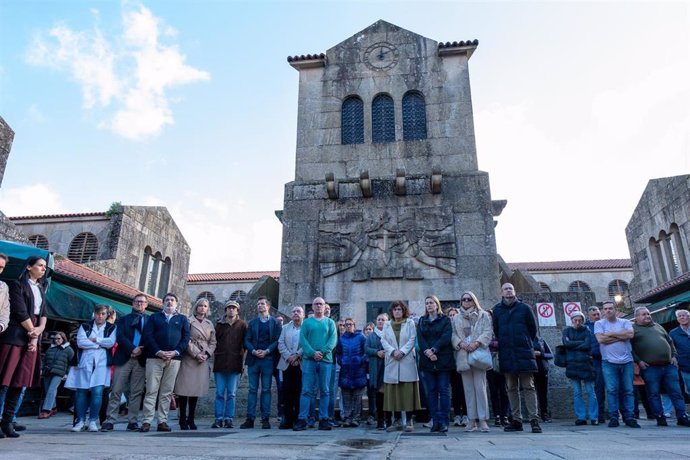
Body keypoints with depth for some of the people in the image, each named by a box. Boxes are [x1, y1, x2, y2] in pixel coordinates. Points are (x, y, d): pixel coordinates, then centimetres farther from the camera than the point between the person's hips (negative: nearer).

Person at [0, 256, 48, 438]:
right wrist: (32, 332, -5)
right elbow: (20, 312, -9)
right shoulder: (17, 285, -2)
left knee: (20, 381, 5)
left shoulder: (41, 289, 19)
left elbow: (43, 313, 14)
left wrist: (39, 331, -3)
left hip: (32, 338, 6)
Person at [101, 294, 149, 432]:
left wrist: (141, 350, -10)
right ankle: (110, 421, 3)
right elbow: (120, 336, -1)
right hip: (124, 358, 0)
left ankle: (133, 422, 5)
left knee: (136, 392, 1)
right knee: (116, 390, -2)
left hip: (141, 360, 0)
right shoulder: (124, 319, 13)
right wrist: (132, 349, -13)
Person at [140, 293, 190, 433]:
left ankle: (162, 421, 7)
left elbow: (186, 337, 6)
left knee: (167, 392, 2)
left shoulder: (182, 319, 15)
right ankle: (147, 421, 1)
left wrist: (176, 352, -9)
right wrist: (158, 351, -12)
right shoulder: (154, 317, 13)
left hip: (174, 359, 1)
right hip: (155, 357, -1)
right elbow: (147, 335, 1)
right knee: (151, 390, -4)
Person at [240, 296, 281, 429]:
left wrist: (266, 351, -13)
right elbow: (247, 340, 8)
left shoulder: (275, 322, 7)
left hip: (268, 359, -2)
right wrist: (253, 351, -9)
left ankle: (265, 419, 6)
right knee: (252, 389, 4)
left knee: (266, 389, 1)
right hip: (253, 359, 2)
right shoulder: (252, 323, 15)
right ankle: (250, 419, 7)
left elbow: (277, 340, -1)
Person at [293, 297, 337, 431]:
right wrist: (312, 353, -15)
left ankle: (323, 419, 10)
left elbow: (333, 340, -1)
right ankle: (302, 419, 1)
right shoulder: (306, 322, 10)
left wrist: (322, 352, -16)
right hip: (309, 360, -1)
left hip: (325, 360, 1)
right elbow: (302, 339, -1)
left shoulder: (330, 322, 11)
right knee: (307, 390, -2)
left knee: (325, 391, 4)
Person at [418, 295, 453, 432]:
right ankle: (435, 421, 7)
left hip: (443, 359, -2)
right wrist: (427, 351, -15)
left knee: (444, 389, -4)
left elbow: (446, 337, -7)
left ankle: (444, 421, 0)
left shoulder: (445, 320, 7)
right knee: (431, 391, 3)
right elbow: (420, 338, 3)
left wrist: (434, 349, -18)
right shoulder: (421, 321, 16)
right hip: (427, 360, 3)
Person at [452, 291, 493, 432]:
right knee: (468, 388, 4)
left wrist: (476, 343, -14)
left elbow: (488, 332, -1)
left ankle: (483, 419, 0)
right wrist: (461, 344, -11)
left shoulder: (483, 315, 9)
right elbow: (453, 334, 8)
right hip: (463, 356, 3)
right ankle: (472, 420, 9)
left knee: (480, 386, -6)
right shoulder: (456, 318, 16)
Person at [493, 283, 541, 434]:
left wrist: (526, 343, 10)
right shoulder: (497, 309, 7)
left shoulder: (524, 307, 2)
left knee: (528, 387, -3)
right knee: (512, 388, 7)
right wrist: (504, 344, 12)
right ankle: (516, 420, 13)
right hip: (506, 354, 3)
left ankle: (534, 419, 1)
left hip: (524, 353, -2)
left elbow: (533, 328, 7)